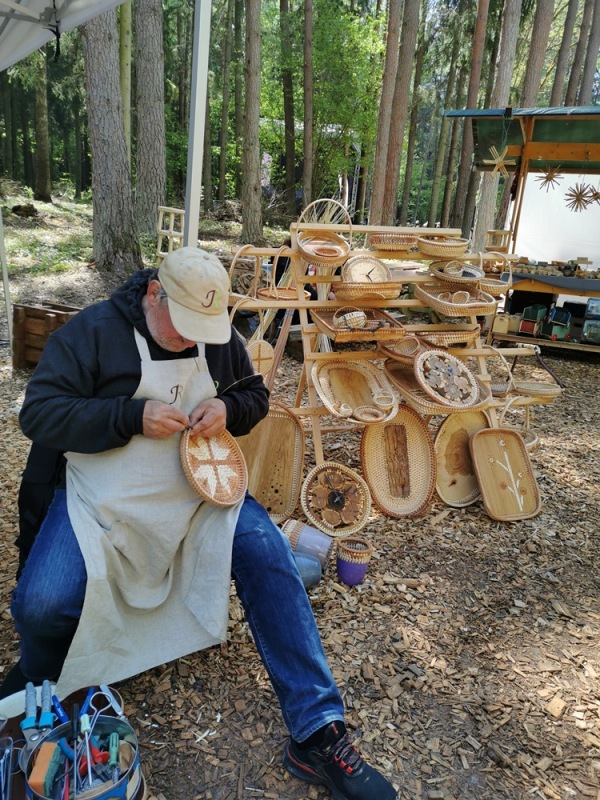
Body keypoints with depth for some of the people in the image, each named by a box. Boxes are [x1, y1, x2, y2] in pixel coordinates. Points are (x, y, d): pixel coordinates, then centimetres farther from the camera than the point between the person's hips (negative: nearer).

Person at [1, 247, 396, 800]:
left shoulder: (219, 337, 4)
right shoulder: (93, 330, -8)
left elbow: (255, 396, 15)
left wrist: (228, 408, -10)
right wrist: (133, 416, -23)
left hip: (198, 489, 3)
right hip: (101, 496, -2)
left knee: (268, 553, -21)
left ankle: (317, 732, -13)